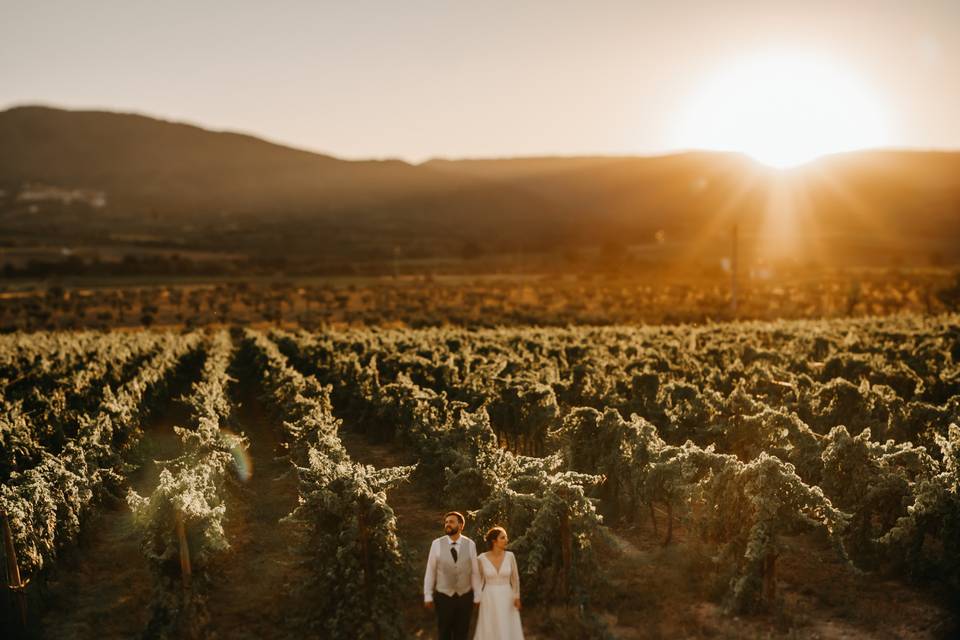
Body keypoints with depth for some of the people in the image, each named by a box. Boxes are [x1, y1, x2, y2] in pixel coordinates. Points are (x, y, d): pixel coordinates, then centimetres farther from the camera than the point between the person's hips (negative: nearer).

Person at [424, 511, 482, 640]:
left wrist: (477, 597, 0)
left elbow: (475, 572, -2)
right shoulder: (437, 544, -10)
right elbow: (430, 571, -4)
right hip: (443, 597, -1)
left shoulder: (470, 545, -7)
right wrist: (428, 596, -3)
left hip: (465, 597, 1)